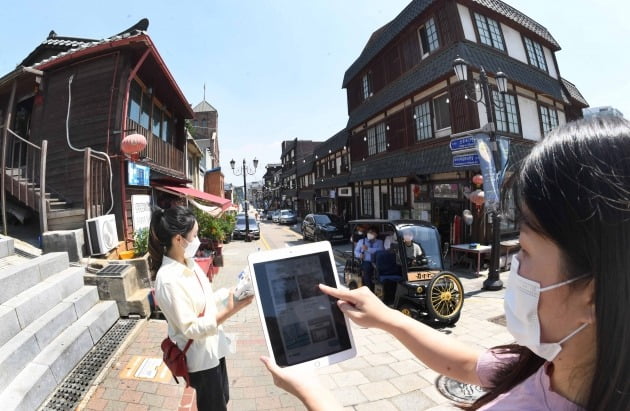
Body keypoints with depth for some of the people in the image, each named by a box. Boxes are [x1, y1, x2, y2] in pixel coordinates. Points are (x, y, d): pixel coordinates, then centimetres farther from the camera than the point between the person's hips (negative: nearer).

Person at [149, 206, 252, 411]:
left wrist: (230, 296, -3)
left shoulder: (189, 262, -3)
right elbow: (191, 329, -25)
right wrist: (228, 312, -31)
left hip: (213, 347, 8)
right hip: (200, 356, -7)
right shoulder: (168, 279, -29)